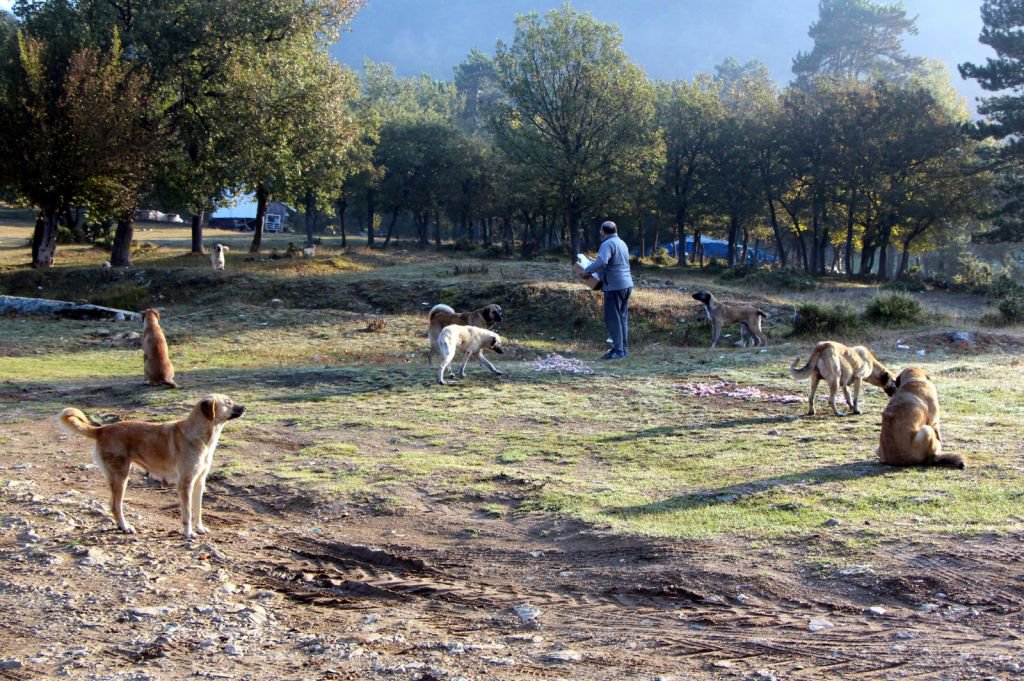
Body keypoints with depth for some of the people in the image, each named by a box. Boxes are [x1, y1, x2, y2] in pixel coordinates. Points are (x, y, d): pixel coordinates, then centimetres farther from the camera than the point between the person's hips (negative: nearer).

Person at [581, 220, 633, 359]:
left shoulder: (608, 244, -14)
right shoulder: (622, 243, 17)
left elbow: (601, 262, -30)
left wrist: (587, 271, -17)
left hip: (614, 286, -9)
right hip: (626, 285, 9)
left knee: (613, 318, -5)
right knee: (622, 317, 14)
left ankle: (618, 350, -6)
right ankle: (624, 348, 17)